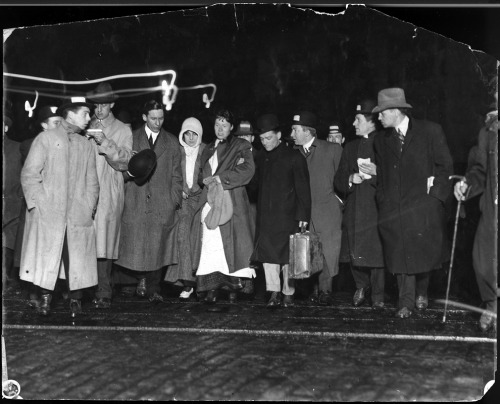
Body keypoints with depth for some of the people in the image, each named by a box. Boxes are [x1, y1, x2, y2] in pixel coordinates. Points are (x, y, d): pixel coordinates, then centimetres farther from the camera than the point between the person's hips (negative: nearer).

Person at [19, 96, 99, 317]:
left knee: (78, 259, -1)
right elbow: (29, 174, -1)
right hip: (47, 213, -3)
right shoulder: (46, 139, 4)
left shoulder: (86, 145, 16)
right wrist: (39, 203, -10)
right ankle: (45, 299, 8)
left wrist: (89, 207, 1)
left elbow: (92, 181, 14)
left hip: (79, 216, 3)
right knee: (46, 257, -2)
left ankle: (75, 299, 8)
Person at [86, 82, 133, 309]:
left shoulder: (122, 131, 9)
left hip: (109, 194, -2)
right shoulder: (87, 127, 17)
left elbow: (124, 162, -2)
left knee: (104, 242, -7)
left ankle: (103, 294, -4)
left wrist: (105, 142, -13)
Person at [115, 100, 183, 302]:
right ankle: (142, 278, 20)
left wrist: (174, 200, 1)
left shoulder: (172, 142, 12)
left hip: (163, 203, 0)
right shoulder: (131, 138, 9)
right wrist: (134, 170, -7)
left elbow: (176, 174, 10)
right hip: (136, 202, 0)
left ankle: (153, 289, 10)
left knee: (158, 247, 0)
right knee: (135, 245, -3)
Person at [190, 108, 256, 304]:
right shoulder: (208, 149, 24)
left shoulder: (241, 146, 6)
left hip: (231, 201, -4)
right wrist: (205, 180, 2)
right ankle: (212, 287, -9)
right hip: (209, 201, 4)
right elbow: (202, 174, 26)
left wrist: (220, 178, -11)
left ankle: (234, 277, 1)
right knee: (210, 245, -7)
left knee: (231, 241, -10)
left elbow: (247, 170, -8)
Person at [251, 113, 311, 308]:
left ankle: (288, 294, 10)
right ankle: (274, 293, 6)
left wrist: (303, 215, -9)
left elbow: (303, 189, -3)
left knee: (287, 255, 0)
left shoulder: (294, 157, -2)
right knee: (267, 253, 1)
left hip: (286, 216, -5)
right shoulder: (262, 158, 14)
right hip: (265, 216, 5)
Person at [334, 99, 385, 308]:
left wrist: (376, 173, -18)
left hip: (376, 208, -4)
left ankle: (378, 295, 10)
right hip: (353, 210, 4)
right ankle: (361, 286, 26)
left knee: (376, 251, -5)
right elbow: (338, 181, 16)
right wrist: (351, 179, -4)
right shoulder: (350, 147, 19)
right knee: (354, 252, 2)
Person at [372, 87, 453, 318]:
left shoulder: (430, 131, 1)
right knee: (399, 255, -1)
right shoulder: (381, 140, 13)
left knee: (422, 253, 2)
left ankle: (421, 293, 26)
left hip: (423, 206, -3)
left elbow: (445, 165, 2)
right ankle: (406, 302, 7)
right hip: (392, 209, 3)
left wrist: (434, 194, -5)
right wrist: (382, 200, 3)